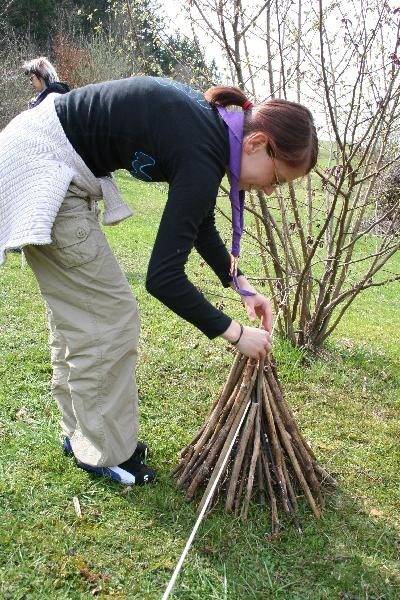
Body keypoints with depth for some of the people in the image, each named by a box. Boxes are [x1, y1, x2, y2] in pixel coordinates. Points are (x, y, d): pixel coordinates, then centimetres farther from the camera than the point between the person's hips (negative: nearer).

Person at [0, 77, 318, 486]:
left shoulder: (211, 126, 4)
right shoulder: (203, 154, -24)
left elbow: (198, 224, 17)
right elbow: (163, 277, -26)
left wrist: (240, 284, 13)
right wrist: (235, 333, -15)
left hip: (53, 163, 10)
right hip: (43, 165, -10)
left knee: (76, 311, 16)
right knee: (109, 316, -2)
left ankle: (80, 433, 31)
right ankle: (106, 453, 15)